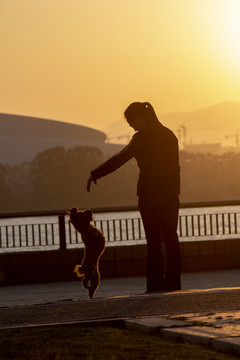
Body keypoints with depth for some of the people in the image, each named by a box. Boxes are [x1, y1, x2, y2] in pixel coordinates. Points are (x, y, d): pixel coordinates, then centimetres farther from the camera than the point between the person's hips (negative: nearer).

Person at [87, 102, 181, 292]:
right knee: (171, 237, 7)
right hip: (170, 194, 6)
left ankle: (156, 283, -3)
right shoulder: (169, 135, 11)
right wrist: (175, 190, 17)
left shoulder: (142, 138, -11)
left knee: (153, 240, -2)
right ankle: (173, 282, 7)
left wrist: (95, 175, -10)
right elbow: (174, 167, 13)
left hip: (150, 195, -6)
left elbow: (120, 159, -13)